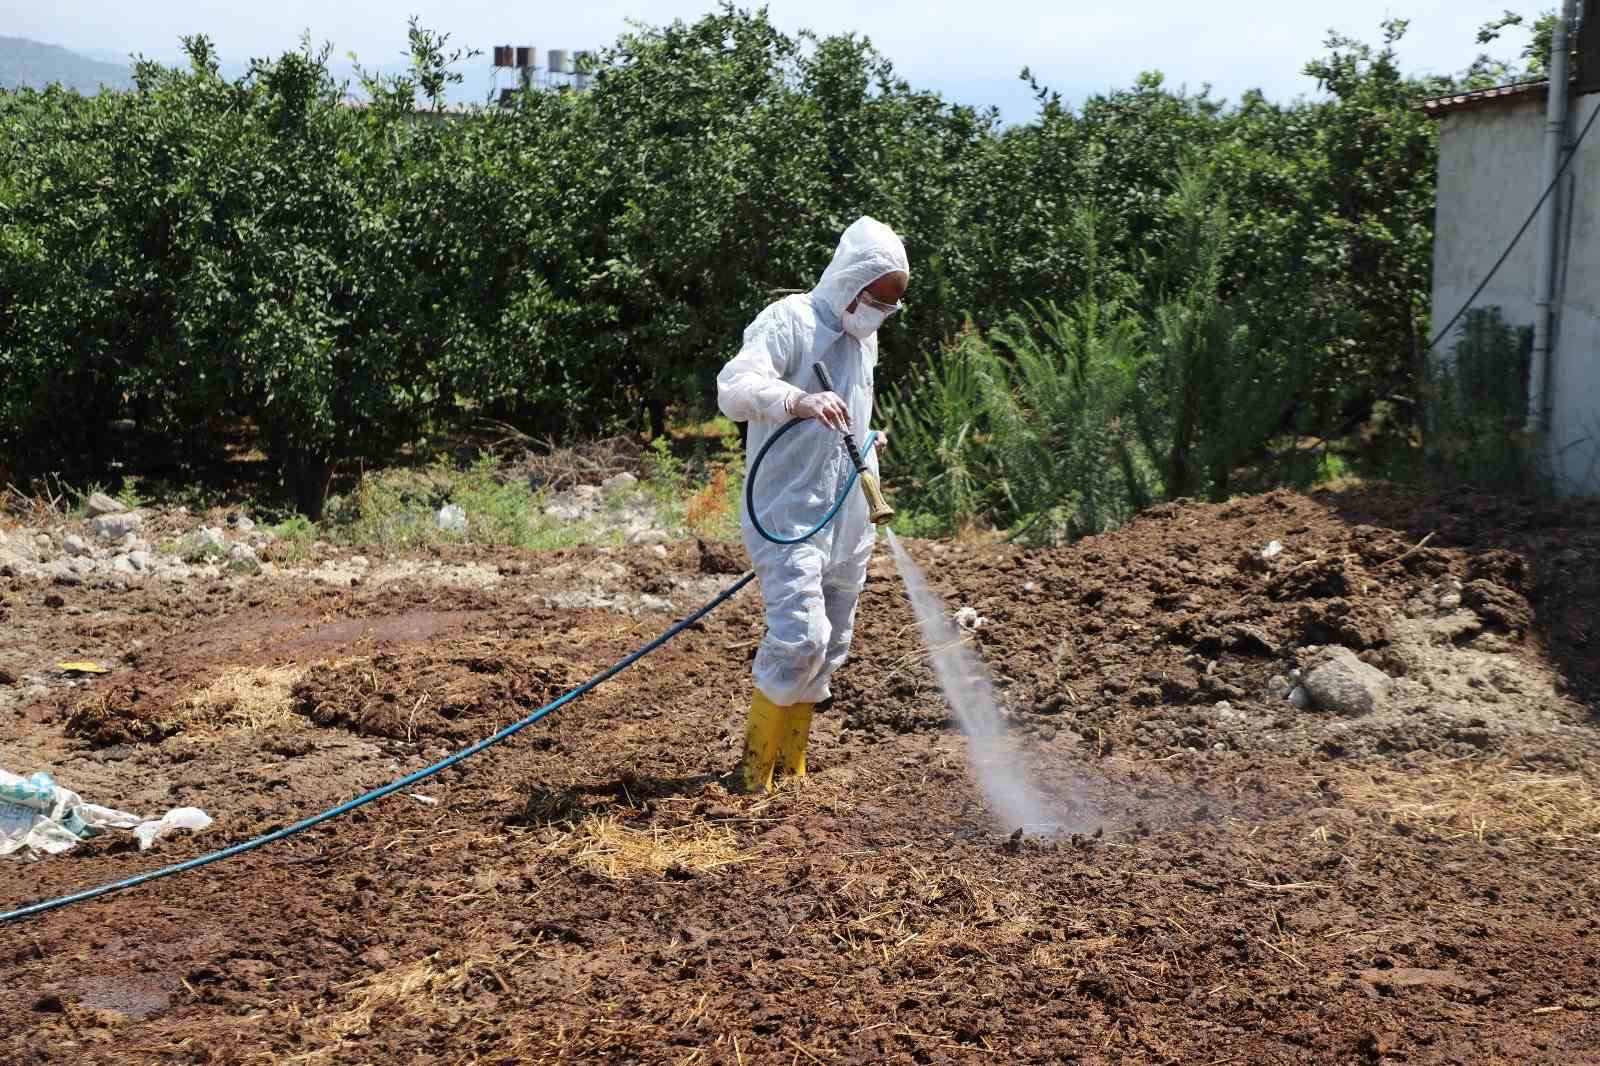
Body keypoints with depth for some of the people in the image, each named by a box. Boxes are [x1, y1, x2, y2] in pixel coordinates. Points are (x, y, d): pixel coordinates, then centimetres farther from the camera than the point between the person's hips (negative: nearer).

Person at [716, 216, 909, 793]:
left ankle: (791, 768, 22)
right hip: (790, 516, -8)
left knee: (830, 647, 11)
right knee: (800, 638, -19)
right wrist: (799, 400, -42)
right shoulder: (789, 321, -10)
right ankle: (753, 767, -4)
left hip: (848, 521, 8)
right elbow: (733, 388, -27)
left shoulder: (864, 340, 16)